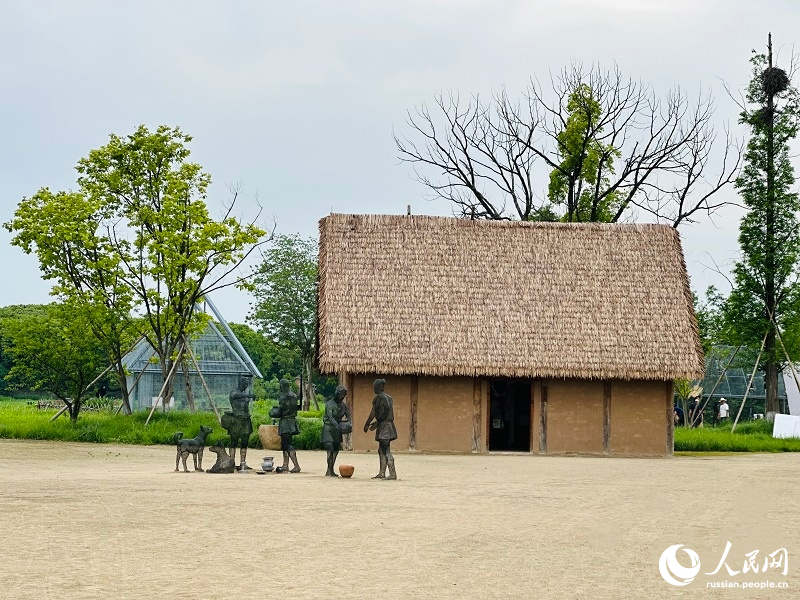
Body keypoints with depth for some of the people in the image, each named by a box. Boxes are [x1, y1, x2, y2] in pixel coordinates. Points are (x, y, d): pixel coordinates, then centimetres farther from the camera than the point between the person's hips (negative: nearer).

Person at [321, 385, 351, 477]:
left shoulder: (343, 405, 9)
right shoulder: (330, 404, -13)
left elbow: (348, 415, 8)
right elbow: (330, 417, -24)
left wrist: (350, 424, -13)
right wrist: (337, 426, -37)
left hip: (337, 429, 7)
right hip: (329, 429, -7)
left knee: (336, 450, 7)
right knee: (330, 450, -14)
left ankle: (329, 471, 15)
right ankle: (330, 471, -13)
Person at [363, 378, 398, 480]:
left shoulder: (378, 398, -10)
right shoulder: (388, 397, 16)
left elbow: (373, 413, -10)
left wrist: (366, 425, 0)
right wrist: (377, 423, 27)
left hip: (383, 426, -9)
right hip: (389, 424, 9)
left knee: (386, 451, -10)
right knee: (381, 451, 14)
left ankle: (393, 474, -14)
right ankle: (382, 473, 17)